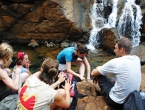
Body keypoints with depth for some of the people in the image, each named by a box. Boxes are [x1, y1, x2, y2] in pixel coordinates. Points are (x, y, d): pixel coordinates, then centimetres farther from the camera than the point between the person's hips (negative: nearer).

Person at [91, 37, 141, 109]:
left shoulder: (115, 62, -21)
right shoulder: (136, 59, -4)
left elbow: (93, 73, -9)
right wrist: (102, 68, 18)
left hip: (116, 102, -6)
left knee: (99, 73, 7)